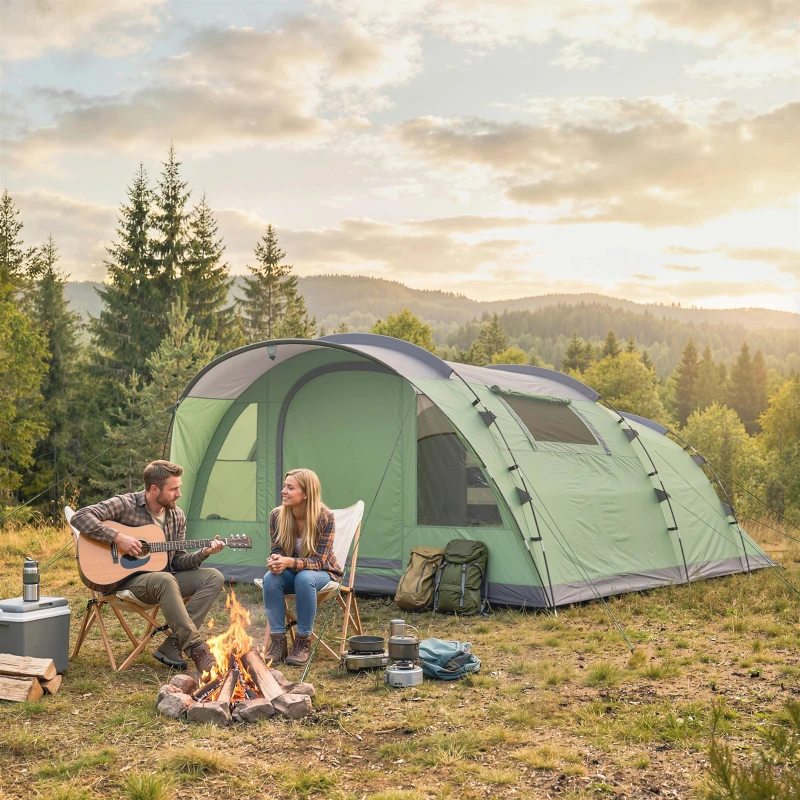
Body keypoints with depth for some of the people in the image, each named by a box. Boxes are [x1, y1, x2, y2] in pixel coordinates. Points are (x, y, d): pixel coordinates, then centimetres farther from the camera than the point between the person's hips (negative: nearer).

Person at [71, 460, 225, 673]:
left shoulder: (177, 516, 7)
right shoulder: (125, 504, -11)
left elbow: (178, 561, 10)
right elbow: (80, 517, -20)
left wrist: (203, 553, -9)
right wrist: (117, 537, -28)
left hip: (164, 577, 7)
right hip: (127, 579, -7)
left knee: (214, 577, -14)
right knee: (166, 580, -39)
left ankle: (172, 646, -22)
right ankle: (197, 649, -32)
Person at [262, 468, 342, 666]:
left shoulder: (325, 518, -22)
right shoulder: (277, 516, -11)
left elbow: (318, 561, -22)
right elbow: (276, 551, -4)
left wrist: (290, 562, -41)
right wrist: (275, 562, -31)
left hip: (321, 574, -3)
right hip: (290, 574, 3)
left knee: (304, 578, -37)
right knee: (270, 578, -30)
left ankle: (303, 643, -24)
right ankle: (278, 642, -23)